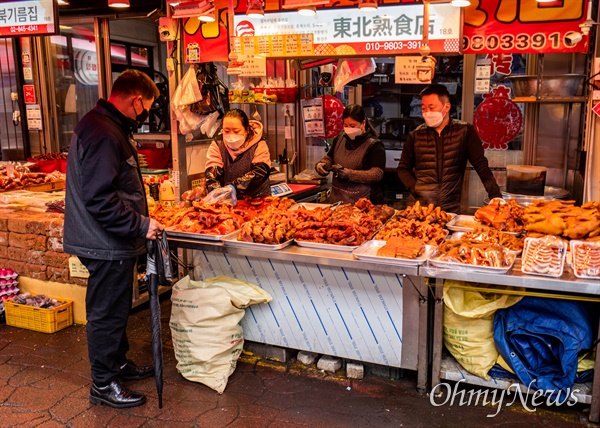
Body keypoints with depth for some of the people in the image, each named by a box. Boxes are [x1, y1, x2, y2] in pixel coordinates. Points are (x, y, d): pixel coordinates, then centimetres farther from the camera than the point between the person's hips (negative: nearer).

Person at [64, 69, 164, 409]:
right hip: (107, 245, -11)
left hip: (113, 241, 11)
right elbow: (100, 199, -29)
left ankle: (118, 363, 40)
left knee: (116, 308, 23)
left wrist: (139, 220, 16)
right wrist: (140, 225, -22)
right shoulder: (103, 134, -23)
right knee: (107, 313, 4)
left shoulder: (106, 126, 11)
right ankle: (103, 385, 19)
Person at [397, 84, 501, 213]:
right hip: (420, 207, 1)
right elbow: (403, 168, 10)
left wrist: (496, 196, -14)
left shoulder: (465, 131, -1)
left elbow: (481, 166, -3)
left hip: (452, 208, -1)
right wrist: (417, 191, -6)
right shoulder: (416, 135, 3)